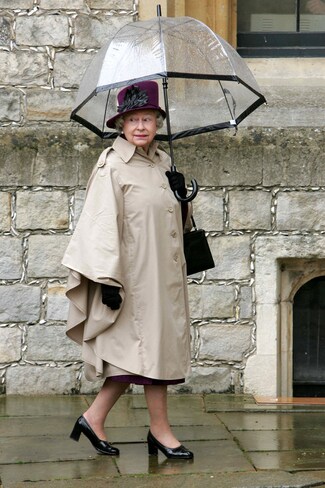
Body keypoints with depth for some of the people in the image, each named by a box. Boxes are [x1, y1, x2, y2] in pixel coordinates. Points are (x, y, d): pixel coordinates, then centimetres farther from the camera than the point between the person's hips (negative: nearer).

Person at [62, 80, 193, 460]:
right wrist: (109, 278, -19)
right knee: (152, 345, -4)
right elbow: (105, 223, -15)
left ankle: (94, 417, 16)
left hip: (164, 272, 8)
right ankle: (159, 429, 8)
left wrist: (181, 192, 3)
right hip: (136, 272, -8)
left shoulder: (161, 163, 12)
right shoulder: (112, 166, -10)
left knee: (155, 345, 8)